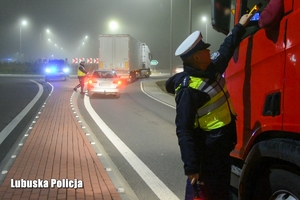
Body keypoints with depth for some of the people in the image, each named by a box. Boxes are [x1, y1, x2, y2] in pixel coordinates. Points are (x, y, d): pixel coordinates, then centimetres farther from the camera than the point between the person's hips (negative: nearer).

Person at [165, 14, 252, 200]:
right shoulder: (189, 89, -23)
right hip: (207, 153, -9)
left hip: (223, 147, 9)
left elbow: (226, 50, 26)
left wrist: (240, 27, 34)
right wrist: (191, 167, -29)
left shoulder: (211, 68, 3)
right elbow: (184, 131, -25)